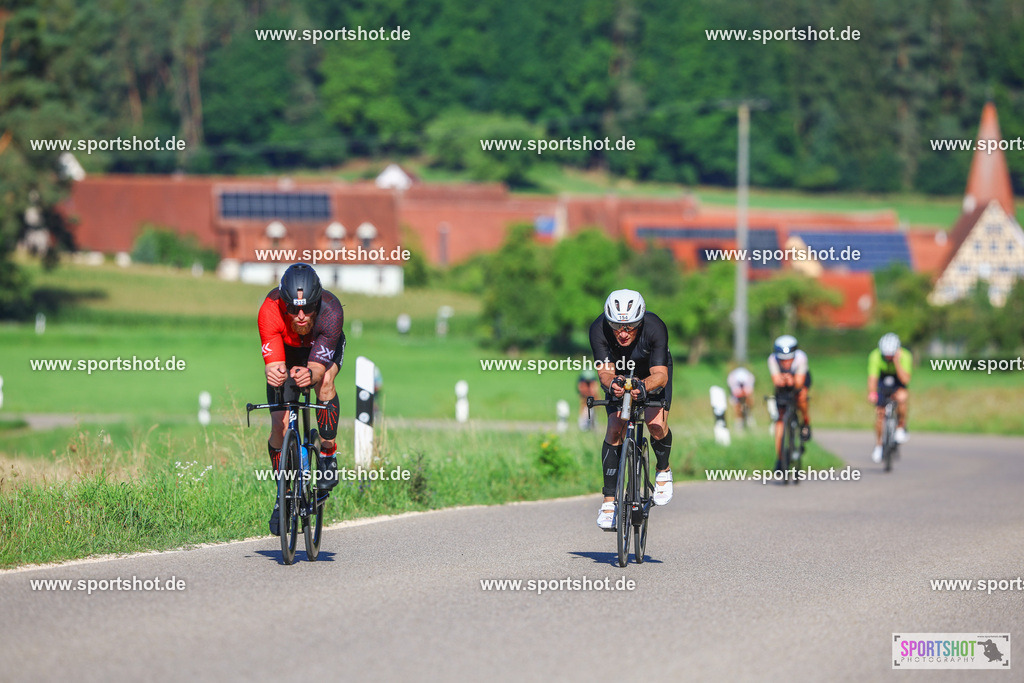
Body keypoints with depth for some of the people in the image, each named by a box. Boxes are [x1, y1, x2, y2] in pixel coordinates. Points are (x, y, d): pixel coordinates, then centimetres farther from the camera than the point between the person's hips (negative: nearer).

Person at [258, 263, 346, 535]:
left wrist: (310, 375, -65)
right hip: (286, 351, 1)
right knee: (280, 425, -11)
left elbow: (317, 368, -43)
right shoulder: (270, 309, -39)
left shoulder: (331, 311, -40)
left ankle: (327, 455, -15)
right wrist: (274, 373, -63)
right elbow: (273, 364, -40)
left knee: (324, 381, -34)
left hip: (325, 348, -1)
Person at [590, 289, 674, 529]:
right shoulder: (599, 329, -33)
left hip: (653, 374, -1)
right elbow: (605, 371, -35)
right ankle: (609, 501, -14)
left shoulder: (655, 328, -37)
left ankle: (663, 471, 10)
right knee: (615, 427, -18)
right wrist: (611, 383, -59)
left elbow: (660, 375, -41)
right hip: (619, 375, 1)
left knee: (656, 423, -23)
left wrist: (643, 386, -62)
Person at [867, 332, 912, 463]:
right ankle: (878, 445, 12)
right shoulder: (875, 356, -27)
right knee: (879, 413, -8)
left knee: (902, 398, -34)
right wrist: (871, 393, -52)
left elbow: (905, 379, -35)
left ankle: (901, 427, -11)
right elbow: (872, 378, -34)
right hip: (882, 383, 1)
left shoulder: (905, 356, -27)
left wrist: (896, 362, -44)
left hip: (898, 384, -1)